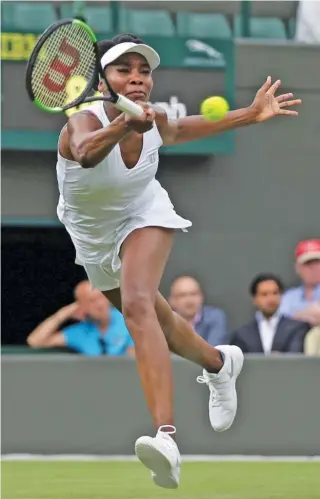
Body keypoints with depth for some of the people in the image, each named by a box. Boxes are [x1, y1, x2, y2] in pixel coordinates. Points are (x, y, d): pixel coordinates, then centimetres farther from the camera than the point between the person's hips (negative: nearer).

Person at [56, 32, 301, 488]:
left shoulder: (156, 125, -20)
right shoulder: (84, 123, -33)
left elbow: (185, 129, 7)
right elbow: (88, 151, -60)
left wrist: (253, 113, 2)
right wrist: (122, 126, -80)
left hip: (143, 218, -1)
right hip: (95, 238, 1)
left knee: (137, 304, -30)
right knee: (156, 322, 19)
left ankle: (167, 438, -47)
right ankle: (218, 362, 55)